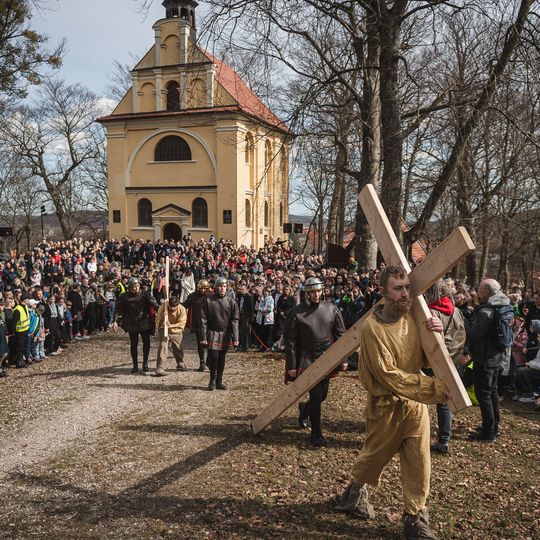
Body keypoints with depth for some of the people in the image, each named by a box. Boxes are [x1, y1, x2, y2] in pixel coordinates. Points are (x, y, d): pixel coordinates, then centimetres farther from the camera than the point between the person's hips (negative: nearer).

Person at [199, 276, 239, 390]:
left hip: (225, 335, 2)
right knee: (213, 356, -8)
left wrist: (235, 338, -7)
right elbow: (203, 319, -4)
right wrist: (203, 337, -9)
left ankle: (219, 382, 20)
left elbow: (234, 321, 0)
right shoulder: (208, 300, -3)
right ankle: (212, 380, 13)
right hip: (212, 333, -2)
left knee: (222, 359, 8)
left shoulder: (231, 302, 1)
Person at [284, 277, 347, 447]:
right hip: (308, 359, -4)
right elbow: (289, 340, -6)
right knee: (316, 395, -7)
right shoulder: (297, 312, -9)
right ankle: (316, 433, 10)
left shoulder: (331, 309, 0)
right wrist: (291, 366, -8)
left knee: (322, 394, 11)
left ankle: (304, 408, 44)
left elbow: (341, 335, 6)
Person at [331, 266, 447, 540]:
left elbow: (425, 360, 1)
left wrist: (435, 336, -19)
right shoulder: (372, 328, -23)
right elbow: (390, 376, -25)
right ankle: (356, 491, 46)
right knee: (374, 457, 16)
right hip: (386, 406, -4)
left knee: (419, 464, 6)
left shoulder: (414, 317, -5)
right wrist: (435, 388, -27)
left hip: (416, 403, 4)